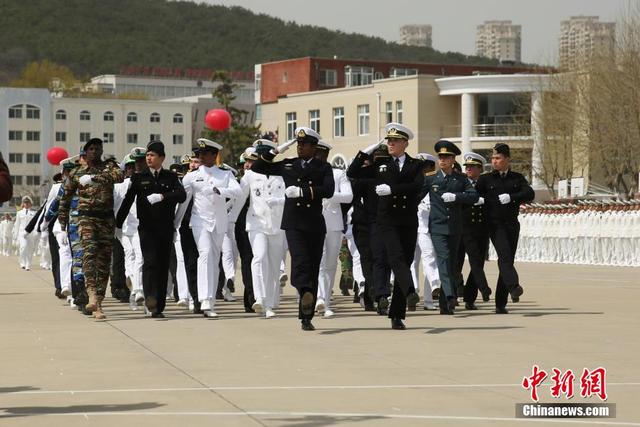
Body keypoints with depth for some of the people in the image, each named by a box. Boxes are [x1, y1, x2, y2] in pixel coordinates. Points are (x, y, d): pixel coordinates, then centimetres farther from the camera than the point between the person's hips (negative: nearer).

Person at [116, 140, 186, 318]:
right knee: (150, 261, -18)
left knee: (163, 265, 2)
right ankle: (150, 298, -29)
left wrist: (162, 196, -22)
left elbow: (182, 195, -8)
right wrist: (117, 224, 3)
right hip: (147, 228, -1)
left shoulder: (171, 177, 8)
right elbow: (127, 201, 6)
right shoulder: (139, 178, 6)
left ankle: (158, 307, 6)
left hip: (166, 228, 1)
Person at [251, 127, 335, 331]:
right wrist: (275, 151, 6)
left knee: (313, 268, 2)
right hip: (294, 223, 0)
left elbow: (328, 190, -9)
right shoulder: (287, 165, 14)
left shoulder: (324, 167, 9)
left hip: (315, 224, 0)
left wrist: (302, 191, -16)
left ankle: (306, 317, 8)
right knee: (300, 260, -24)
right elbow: (257, 167, 17)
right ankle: (305, 293, -48)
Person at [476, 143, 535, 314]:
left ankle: (500, 304, 7)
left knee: (508, 260, 2)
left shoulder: (517, 178, 10)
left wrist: (511, 197, -17)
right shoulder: (485, 179, 7)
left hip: (512, 224, 2)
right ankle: (513, 286, -42)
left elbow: (530, 194, -5)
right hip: (495, 224, -2)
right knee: (504, 254, -24)